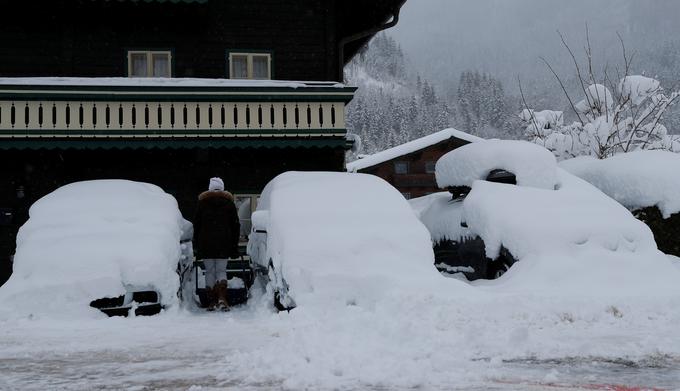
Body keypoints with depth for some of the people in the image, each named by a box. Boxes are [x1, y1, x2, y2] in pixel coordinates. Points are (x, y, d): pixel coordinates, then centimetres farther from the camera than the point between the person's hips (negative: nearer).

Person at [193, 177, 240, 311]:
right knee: (221, 270, 5)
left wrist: (196, 245, 11)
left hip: (206, 243, 0)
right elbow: (235, 226, 8)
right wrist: (235, 246, 12)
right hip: (224, 244, 0)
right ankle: (222, 298, -15)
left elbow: (196, 225, 6)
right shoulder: (229, 203, 7)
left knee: (209, 271, 6)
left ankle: (211, 301, 4)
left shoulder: (202, 203, 5)